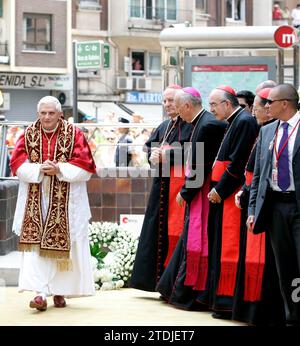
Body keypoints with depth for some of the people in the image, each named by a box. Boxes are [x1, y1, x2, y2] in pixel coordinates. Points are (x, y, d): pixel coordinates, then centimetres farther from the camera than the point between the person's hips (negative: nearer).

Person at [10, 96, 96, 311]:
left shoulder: (74, 134, -1)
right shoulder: (29, 135, 6)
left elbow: (85, 166, -7)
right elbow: (18, 163, -3)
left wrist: (59, 170, -19)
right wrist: (39, 170, -19)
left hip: (65, 203, -1)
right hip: (35, 202, 1)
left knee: (63, 245, 4)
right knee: (35, 244, -10)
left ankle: (59, 291, 18)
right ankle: (40, 293, -14)